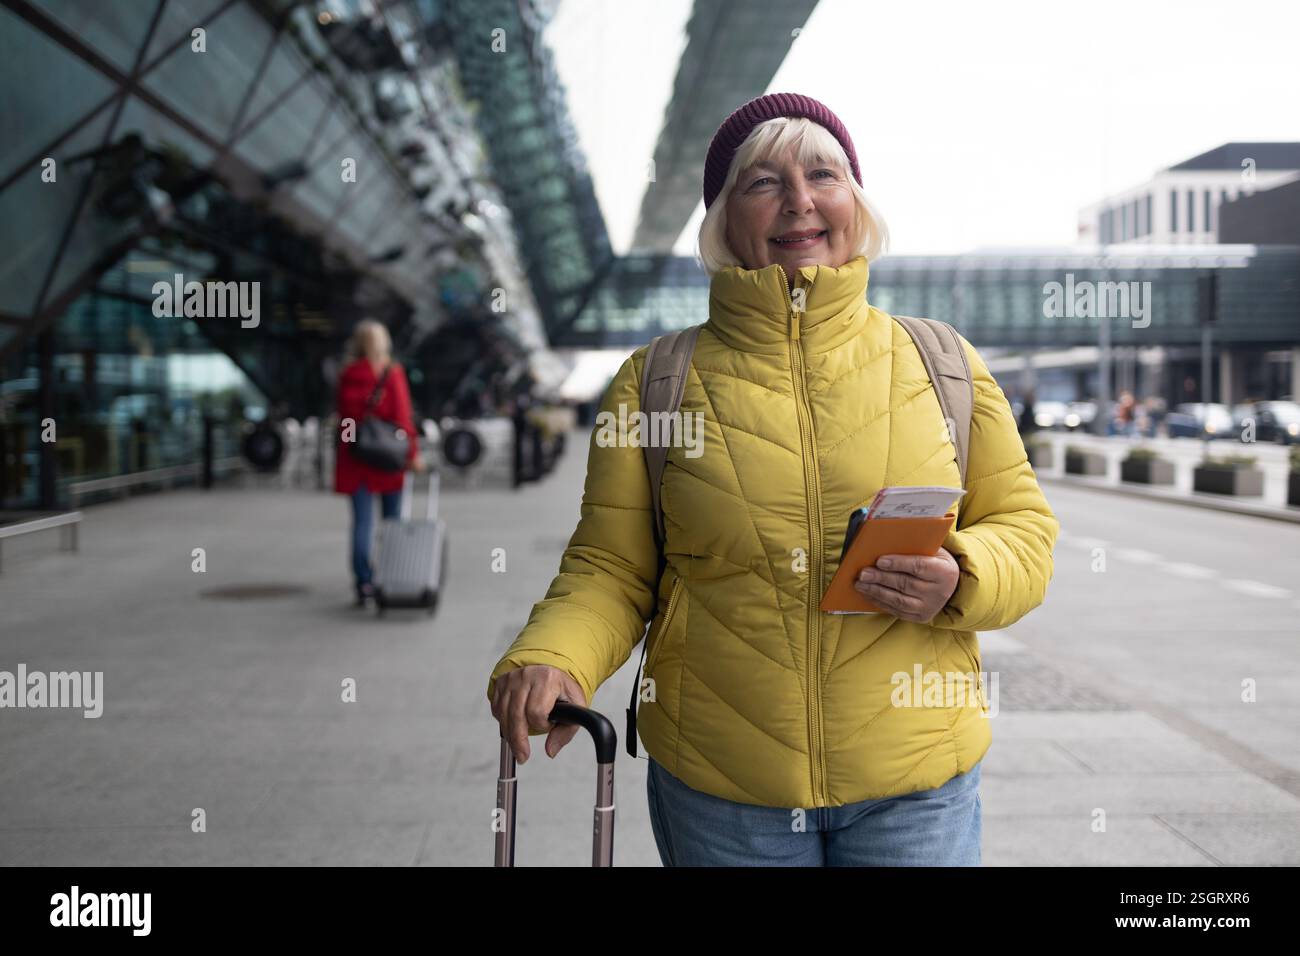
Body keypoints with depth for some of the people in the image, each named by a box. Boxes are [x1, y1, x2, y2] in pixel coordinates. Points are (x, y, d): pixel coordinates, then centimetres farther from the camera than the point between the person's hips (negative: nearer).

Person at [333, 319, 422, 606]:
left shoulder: (347, 376, 1)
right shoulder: (392, 373, -9)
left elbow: (344, 417, 8)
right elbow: (402, 415, -11)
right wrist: (412, 452, -6)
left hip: (354, 456, 2)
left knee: (362, 521, 2)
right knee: (393, 519, 11)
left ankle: (363, 583, -5)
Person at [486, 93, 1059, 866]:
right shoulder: (656, 381, -1)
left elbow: (1025, 528, 6)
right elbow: (612, 569, -1)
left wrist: (958, 582, -15)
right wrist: (551, 656, -20)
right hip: (715, 787, 0)